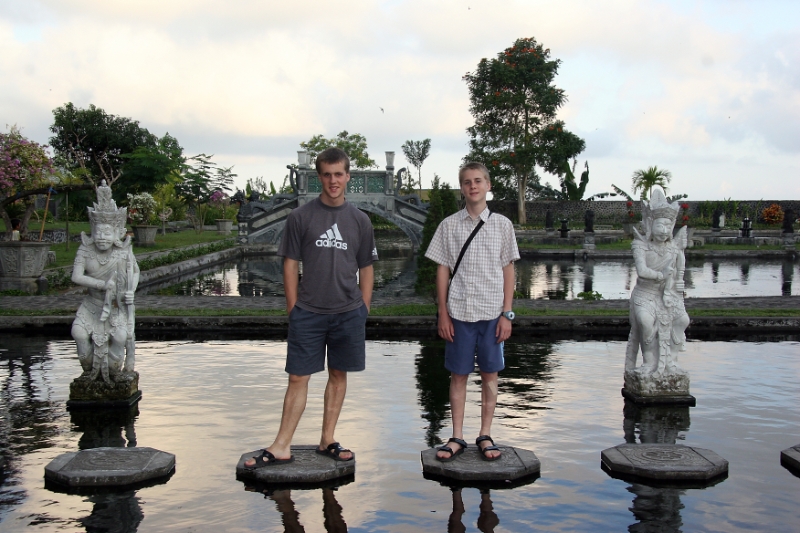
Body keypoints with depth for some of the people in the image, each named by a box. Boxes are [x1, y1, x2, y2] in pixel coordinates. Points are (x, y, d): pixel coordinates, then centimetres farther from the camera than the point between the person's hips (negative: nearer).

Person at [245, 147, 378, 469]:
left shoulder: (360, 220, 6)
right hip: (308, 312, -2)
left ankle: (327, 441, 21)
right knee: (298, 378, 0)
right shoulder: (301, 217, 1)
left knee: (338, 375, 9)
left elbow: (366, 269, 10)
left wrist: (363, 309, 5)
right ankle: (282, 447, 6)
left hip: (348, 312, 2)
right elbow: (291, 265, 2)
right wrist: (293, 308, -2)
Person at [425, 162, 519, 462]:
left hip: (492, 313, 0)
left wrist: (507, 314, -1)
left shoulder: (502, 225, 4)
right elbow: (442, 271, 6)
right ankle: (457, 438, 16)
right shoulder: (449, 226, 4)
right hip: (459, 312, 0)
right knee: (458, 374, 6)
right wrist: (443, 314, 1)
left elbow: (508, 271, 5)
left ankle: (485, 436, 18)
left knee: (490, 374, 6)